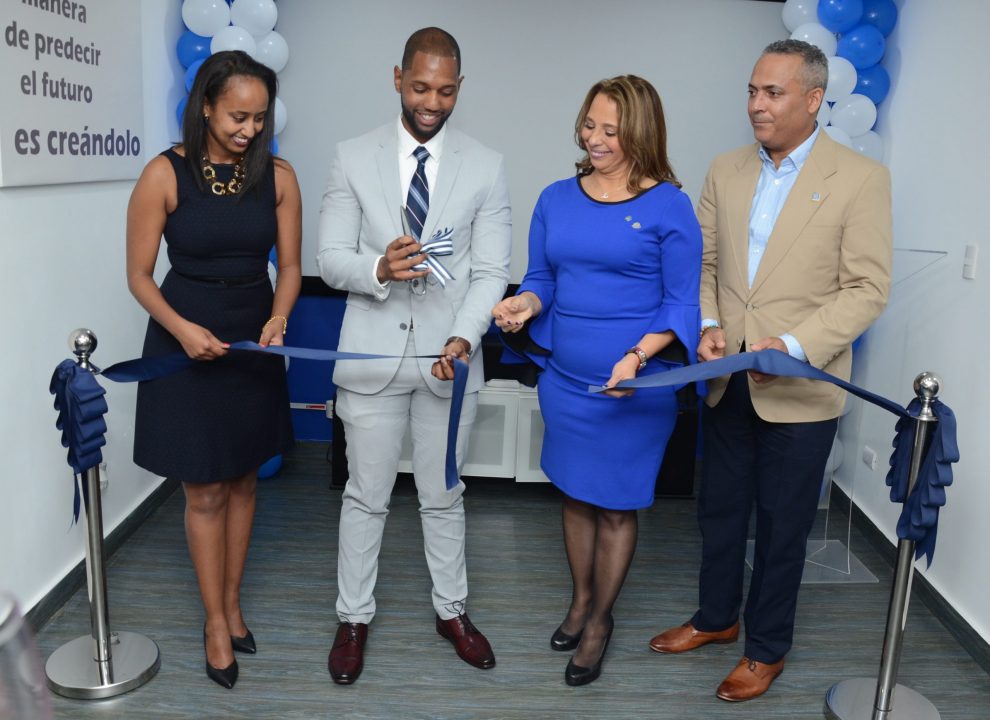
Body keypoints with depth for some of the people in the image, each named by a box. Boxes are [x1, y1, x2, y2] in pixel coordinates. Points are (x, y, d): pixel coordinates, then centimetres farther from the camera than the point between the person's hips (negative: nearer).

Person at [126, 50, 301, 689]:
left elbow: (289, 265, 1)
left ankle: (232, 603, 33)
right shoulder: (165, 174, -12)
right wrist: (182, 328, -23)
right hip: (186, 340, -3)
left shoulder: (277, 175, -4)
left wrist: (277, 318, -19)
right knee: (206, 492, 5)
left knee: (242, 481, 14)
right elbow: (139, 274, -7)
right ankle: (216, 621, 23)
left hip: (254, 341, 3)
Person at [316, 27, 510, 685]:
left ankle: (452, 611, 34)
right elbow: (330, 259, -2)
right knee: (366, 495, 10)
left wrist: (463, 339, -20)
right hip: (372, 353, 0)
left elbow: (492, 271, -3)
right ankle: (354, 618, 29)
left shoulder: (486, 167, 1)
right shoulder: (354, 158, 1)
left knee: (444, 494, 15)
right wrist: (377, 269, -24)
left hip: (450, 356, 1)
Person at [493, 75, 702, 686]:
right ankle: (581, 600, 41)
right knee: (576, 496, 18)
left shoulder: (669, 207, -10)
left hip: (635, 386, -4)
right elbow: (542, 280, 10)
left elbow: (682, 304, -9)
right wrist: (525, 303, -12)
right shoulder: (556, 199, 3)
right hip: (566, 379, 4)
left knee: (615, 505, 10)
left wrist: (638, 355, -24)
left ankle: (600, 620, 32)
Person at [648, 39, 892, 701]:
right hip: (727, 381, 5)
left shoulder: (860, 178, -9)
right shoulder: (727, 171, 6)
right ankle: (716, 617, 40)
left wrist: (792, 344, -23)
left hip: (800, 389, -4)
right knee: (719, 509, 18)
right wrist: (707, 323, -9)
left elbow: (867, 289, -12)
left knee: (782, 524, 10)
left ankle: (767, 648, 30)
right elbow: (704, 262, 9)